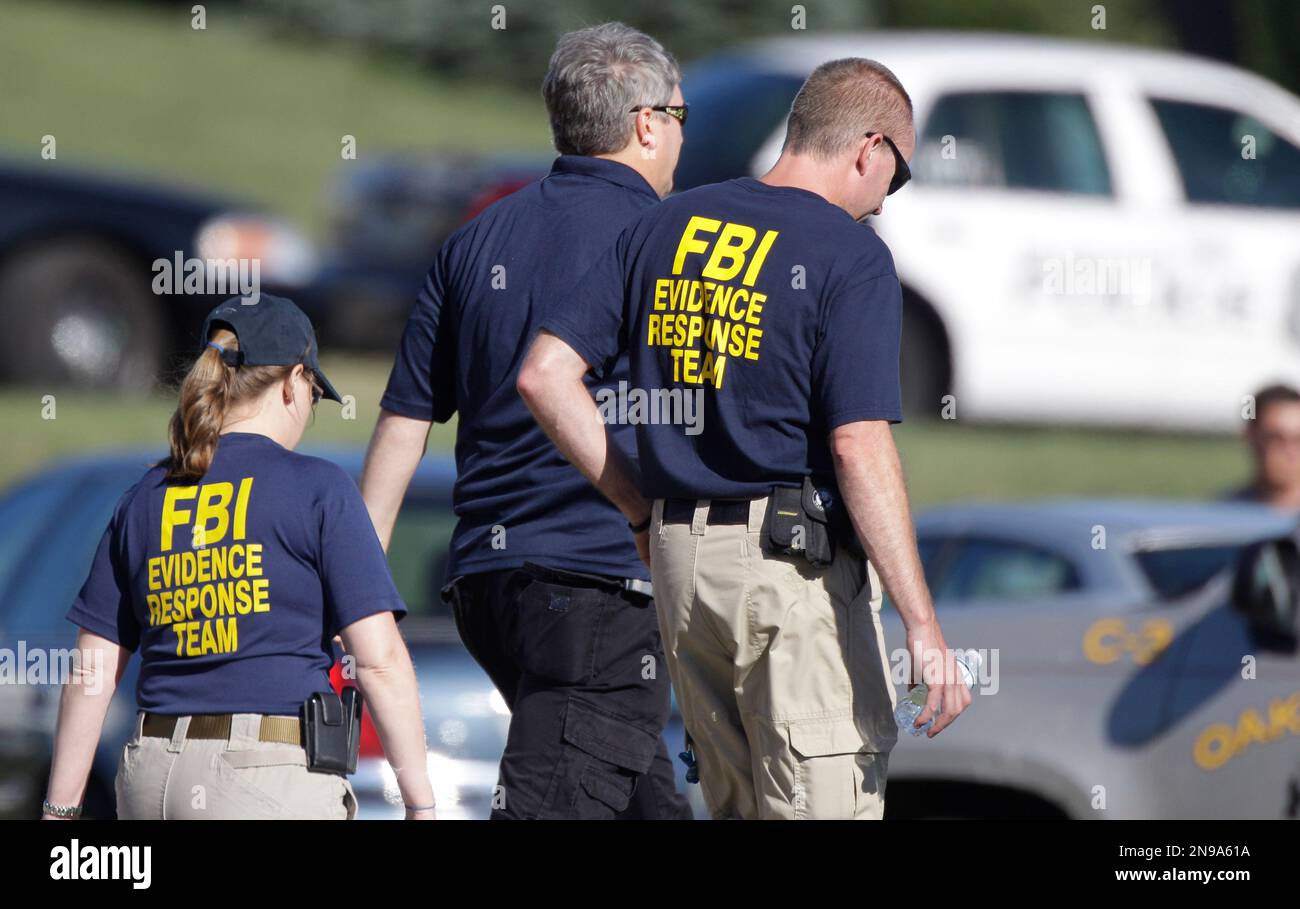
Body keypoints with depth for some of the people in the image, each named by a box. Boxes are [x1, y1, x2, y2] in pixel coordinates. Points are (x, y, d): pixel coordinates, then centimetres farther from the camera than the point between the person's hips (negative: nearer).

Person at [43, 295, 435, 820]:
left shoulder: (143, 501, 12)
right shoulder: (319, 490, -2)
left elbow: (93, 671, 11)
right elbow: (379, 660, -7)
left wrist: (61, 809, 15)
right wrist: (420, 804, -3)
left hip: (152, 778, 5)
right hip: (274, 784, -5)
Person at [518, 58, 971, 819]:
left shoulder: (666, 226, 10)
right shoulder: (852, 256, -8)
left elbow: (546, 374, 5)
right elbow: (860, 447, -17)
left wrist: (640, 506, 12)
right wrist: (924, 627, -17)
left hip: (679, 556, 7)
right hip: (797, 558, -7)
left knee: (740, 806, 17)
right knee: (823, 807, -4)